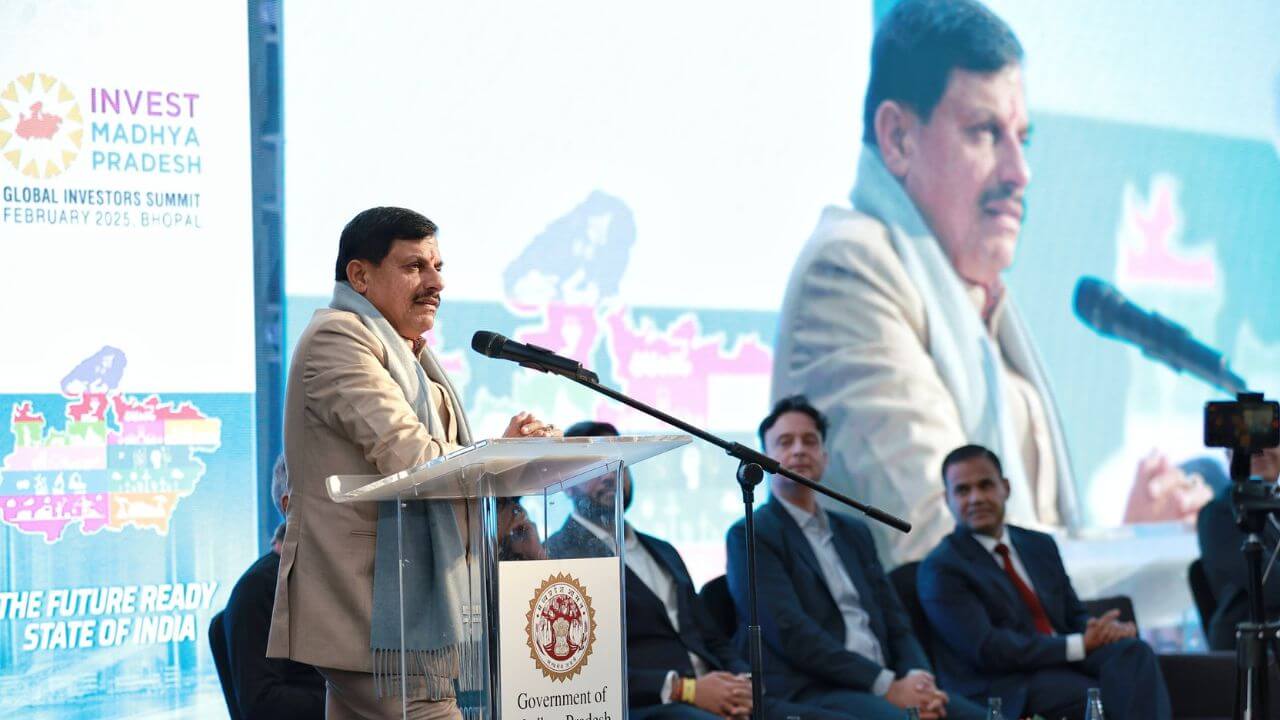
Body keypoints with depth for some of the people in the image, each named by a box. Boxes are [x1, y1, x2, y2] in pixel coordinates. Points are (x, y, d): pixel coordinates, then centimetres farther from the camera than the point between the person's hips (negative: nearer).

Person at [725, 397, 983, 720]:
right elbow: (790, 632, -10)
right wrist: (886, 687, -16)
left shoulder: (854, 532, 24)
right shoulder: (749, 536, 2)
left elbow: (894, 621, 19)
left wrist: (917, 678, -5)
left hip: (882, 685, 7)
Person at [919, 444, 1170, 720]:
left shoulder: (1040, 545, 20)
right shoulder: (940, 569, -2)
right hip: (1006, 692, -6)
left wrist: (1105, 629, -7)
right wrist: (1080, 644, -15)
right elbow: (985, 650, -13)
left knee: (1133, 651, -27)